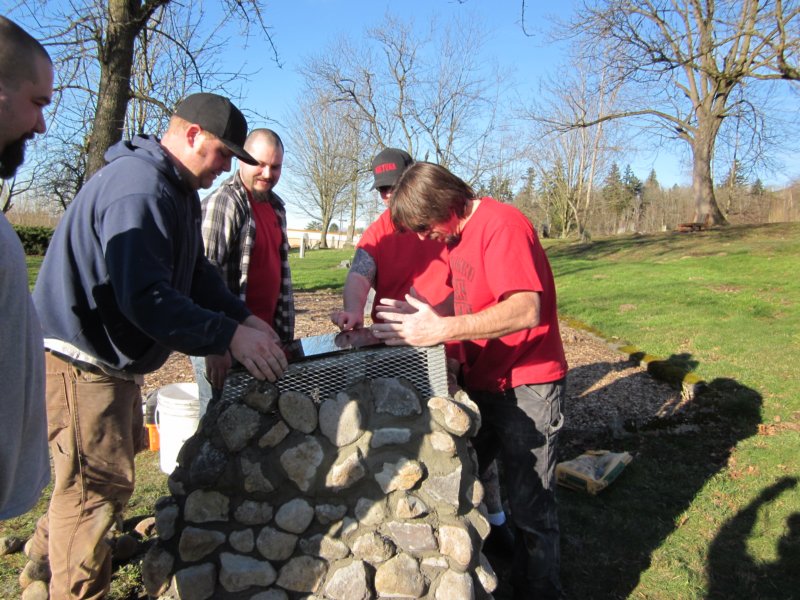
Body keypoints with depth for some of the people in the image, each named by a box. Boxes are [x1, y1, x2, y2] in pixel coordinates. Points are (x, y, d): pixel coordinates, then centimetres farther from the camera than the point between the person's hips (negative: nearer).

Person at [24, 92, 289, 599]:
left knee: (119, 454, 25)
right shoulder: (137, 188, -26)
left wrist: (244, 317, -1)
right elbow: (145, 298, -34)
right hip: (79, 359, -11)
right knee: (99, 482, -1)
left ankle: (50, 554, 47)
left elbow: (197, 273, 12)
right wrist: (230, 336, -32)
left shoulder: (177, 190, 10)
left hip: (112, 353, 11)